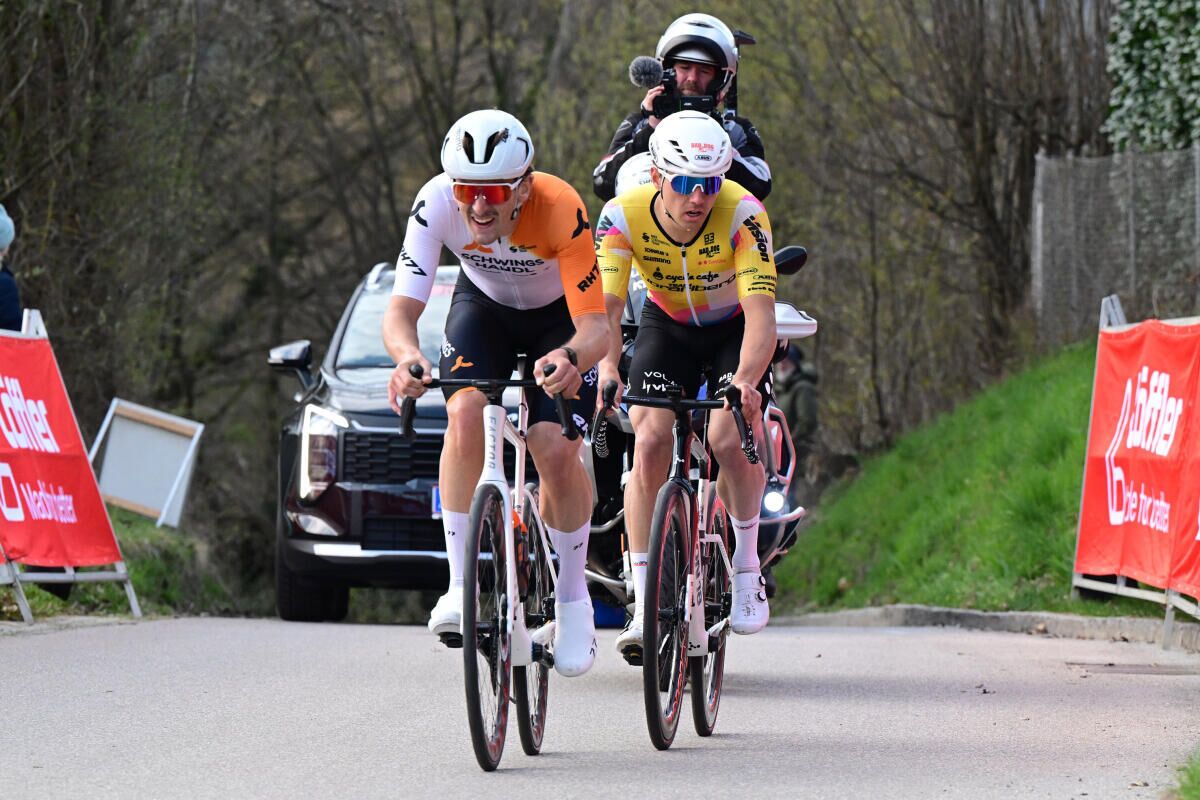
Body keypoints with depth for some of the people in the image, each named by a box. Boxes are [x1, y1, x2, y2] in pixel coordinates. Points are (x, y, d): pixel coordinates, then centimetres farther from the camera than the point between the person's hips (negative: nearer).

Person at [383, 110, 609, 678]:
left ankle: (573, 599, 5)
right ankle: (459, 585, -19)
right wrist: (407, 356, -56)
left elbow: (594, 325, -38)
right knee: (465, 413, -27)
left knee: (556, 452, -19)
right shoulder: (436, 203, -32)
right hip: (484, 306, 2)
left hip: (560, 317, -2)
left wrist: (571, 358, -62)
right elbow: (400, 309, -33)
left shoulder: (559, 209, -38)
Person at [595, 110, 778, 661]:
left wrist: (745, 380, -57)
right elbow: (605, 307, -33)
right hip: (667, 325, 2)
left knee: (728, 439, -25)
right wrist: (607, 371, -53)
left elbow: (760, 312, -40)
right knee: (651, 441, -19)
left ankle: (747, 567, 0)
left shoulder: (742, 215, -32)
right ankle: (644, 601, -11)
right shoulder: (623, 216, -27)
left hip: (735, 330, -2)